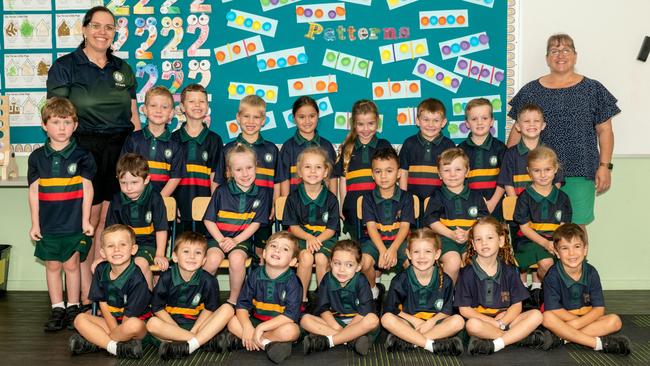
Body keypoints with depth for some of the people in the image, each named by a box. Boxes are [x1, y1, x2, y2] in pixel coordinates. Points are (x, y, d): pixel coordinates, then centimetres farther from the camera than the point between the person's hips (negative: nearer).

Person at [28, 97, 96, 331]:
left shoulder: (82, 156, -3)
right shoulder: (37, 157, 3)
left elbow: (87, 188, -3)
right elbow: (34, 191, 5)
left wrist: (86, 220, -7)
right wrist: (35, 223, 3)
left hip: (74, 224, -2)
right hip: (48, 224, 2)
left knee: (71, 264, 4)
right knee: (52, 265, 8)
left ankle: (73, 308, 17)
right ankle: (57, 309, 19)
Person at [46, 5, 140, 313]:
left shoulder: (123, 69, 15)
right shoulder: (65, 66, 3)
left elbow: (134, 117, 17)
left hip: (120, 151, 4)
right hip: (84, 149, -4)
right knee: (87, 223, -2)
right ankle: (86, 299, 7)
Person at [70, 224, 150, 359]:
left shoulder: (136, 279, -22)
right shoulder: (101, 270, -4)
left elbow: (129, 316, -18)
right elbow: (103, 304, -1)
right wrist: (117, 332, -9)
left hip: (137, 323, -6)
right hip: (111, 321, 6)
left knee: (133, 325, -38)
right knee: (80, 319, -11)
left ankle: (94, 342, -16)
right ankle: (116, 347, -24)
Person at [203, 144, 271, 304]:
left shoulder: (261, 194, 3)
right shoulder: (222, 191, 1)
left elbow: (256, 223, 0)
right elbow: (208, 220, 2)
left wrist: (235, 240, -12)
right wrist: (220, 240, -12)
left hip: (242, 239, 0)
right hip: (218, 237, 0)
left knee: (237, 259, -32)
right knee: (213, 260, -30)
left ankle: (233, 300, -11)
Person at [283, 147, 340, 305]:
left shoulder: (331, 199, 0)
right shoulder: (294, 197, 1)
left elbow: (331, 229, -1)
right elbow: (293, 226, 1)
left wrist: (316, 240, -19)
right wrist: (308, 237, -18)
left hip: (324, 238, 0)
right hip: (301, 237, 0)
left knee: (322, 259, -30)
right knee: (306, 257, -30)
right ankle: (302, 298, -13)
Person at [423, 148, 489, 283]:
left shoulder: (475, 196, 12)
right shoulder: (437, 196, 8)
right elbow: (431, 220, 0)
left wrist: (468, 234, -13)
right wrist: (451, 234, -14)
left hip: (471, 238, 2)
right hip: (445, 238, -1)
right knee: (453, 261, -29)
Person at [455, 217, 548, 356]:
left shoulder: (509, 270, 6)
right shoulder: (467, 273, -5)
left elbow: (517, 305, 3)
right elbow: (464, 309, -8)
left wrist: (501, 323, -16)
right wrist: (494, 322, -14)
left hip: (505, 319, 4)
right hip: (480, 320, -3)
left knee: (536, 315, -16)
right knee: (472, 325, -36)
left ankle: (495, 345, -28)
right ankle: (521, 337, -20)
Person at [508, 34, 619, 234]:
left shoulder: (593, 90, 6)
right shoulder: (531, 91, 8)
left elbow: (604, 130, 5)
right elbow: (518, 131, 10)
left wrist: (604, 165, -3)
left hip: (581, 173, -1)